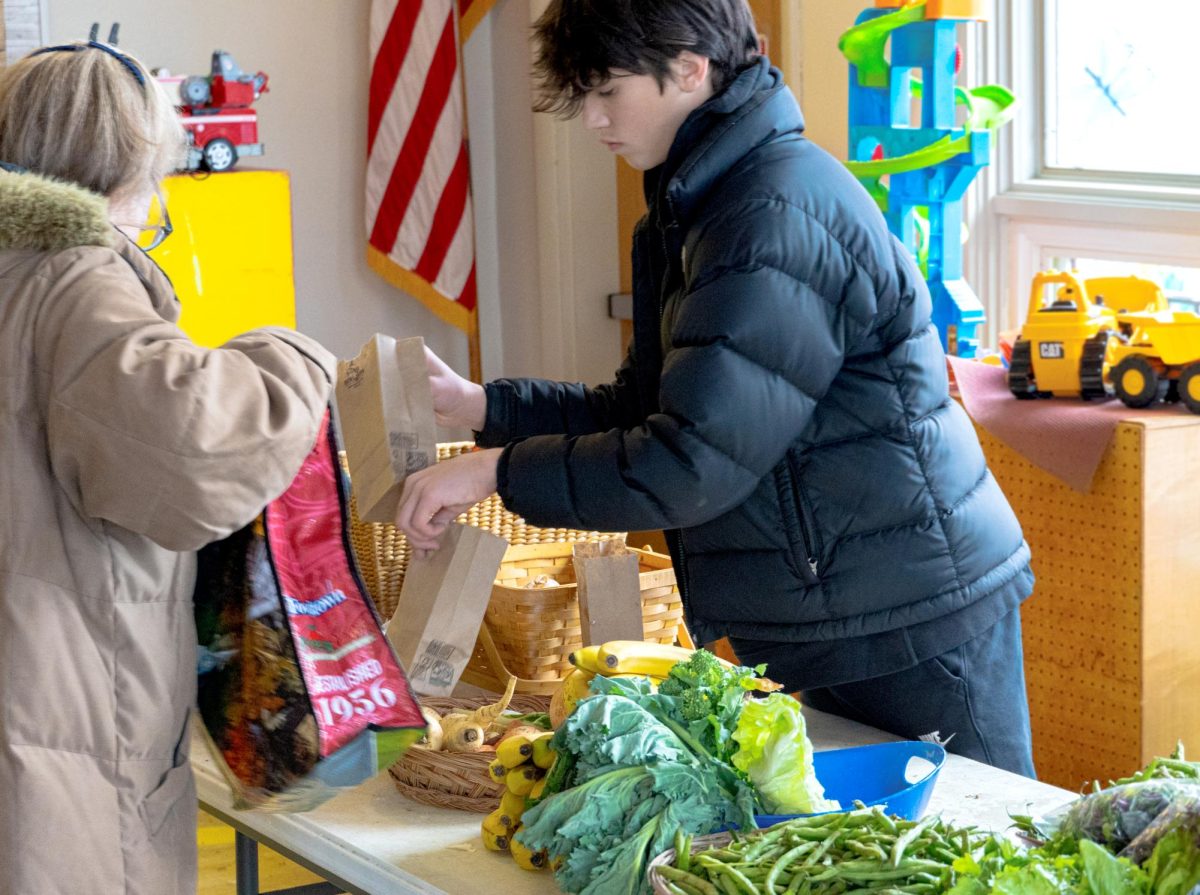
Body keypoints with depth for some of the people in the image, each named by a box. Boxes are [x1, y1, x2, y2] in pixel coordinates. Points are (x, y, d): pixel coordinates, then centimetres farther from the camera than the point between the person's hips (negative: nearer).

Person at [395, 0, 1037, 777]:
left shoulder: (779, 217, -22)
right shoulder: (696, 206, 12)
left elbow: (695, 464, -26)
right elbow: (645, 408, 17)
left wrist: (499, 472, -18)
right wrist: (482, 407, 6)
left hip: (912, 623, -10)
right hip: (832, 626, 10)